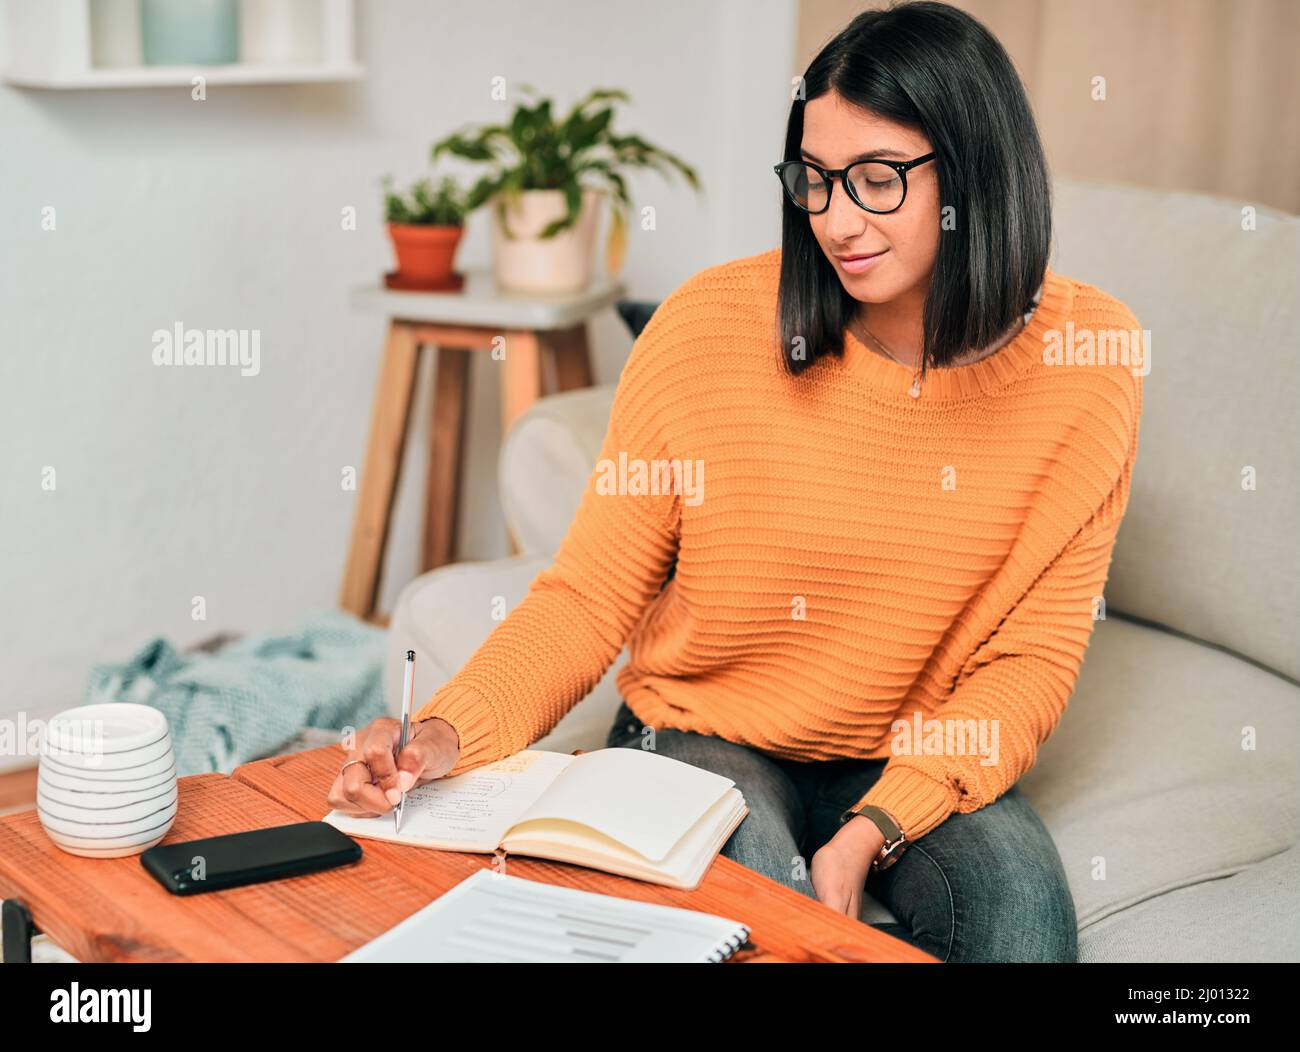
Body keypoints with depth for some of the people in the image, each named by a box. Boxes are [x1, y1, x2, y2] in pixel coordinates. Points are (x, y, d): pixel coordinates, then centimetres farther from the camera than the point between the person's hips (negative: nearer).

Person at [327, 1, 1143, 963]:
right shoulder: (714, 326, -14)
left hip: (921, 757, 1)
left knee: (1021, 903, -27)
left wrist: (870, 834, -20)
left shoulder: (1087, 357, -11)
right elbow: (591, 594, -9)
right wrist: (449, 735, -26)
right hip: (705, 734, -1)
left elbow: (1032, 657, -8)